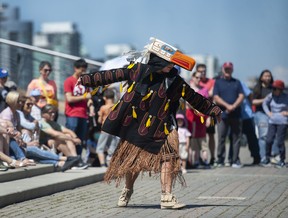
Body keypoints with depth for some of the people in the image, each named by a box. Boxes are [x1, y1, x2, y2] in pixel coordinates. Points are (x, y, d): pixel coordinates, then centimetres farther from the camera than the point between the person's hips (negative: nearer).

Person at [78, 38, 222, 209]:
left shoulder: (176, 82, -3)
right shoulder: (138, 70, -6)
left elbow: (195, 99, 9)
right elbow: (111, 75, 0)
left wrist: (213, 109, 9)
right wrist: (87, 79, 1)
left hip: (157, 130, 0)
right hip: (133, 126, 0)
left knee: (168, 156, -16)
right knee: (132, 161, 11)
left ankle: (167, 197, -14)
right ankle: (127, 191, 36)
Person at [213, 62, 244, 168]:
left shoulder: (237, 82, 16)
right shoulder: (218, 82, 11)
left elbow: (241, 96, 6)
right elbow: (216, 98, 0)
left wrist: (233, 106, -11)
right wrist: (227, 106, -12)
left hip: (236, 114, 2)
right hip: (222, 114, -2)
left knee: (236, 137, 0)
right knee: (221, 138, -3)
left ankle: (235, 160, 4)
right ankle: (220, 160, 4)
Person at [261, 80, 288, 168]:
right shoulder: (271, 96, 1)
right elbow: (264, 103, 18)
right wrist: (268, 112, 9)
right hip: (272, 121, 3)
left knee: (280, 141, -5)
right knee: (269, 140, -1)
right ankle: (267, 158, 15)